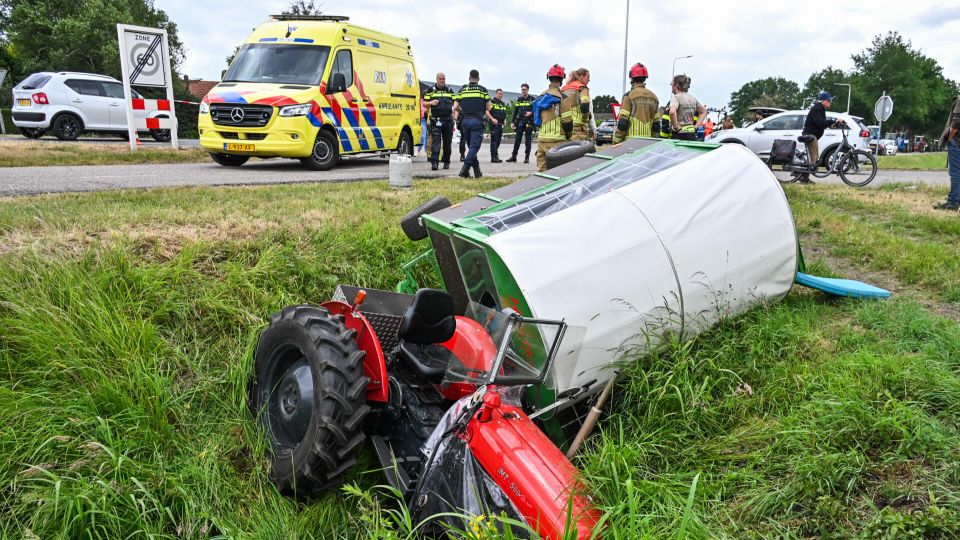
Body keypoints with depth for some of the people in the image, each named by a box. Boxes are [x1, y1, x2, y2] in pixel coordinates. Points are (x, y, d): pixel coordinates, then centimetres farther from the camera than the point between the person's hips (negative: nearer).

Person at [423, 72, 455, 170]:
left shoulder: (450, 90, 15)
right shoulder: (431, 90, 7)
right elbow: (424, 103, 7)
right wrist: (431, 103, -14)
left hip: (448, 119, 3)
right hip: (436, 120, -3)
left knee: (447, 142, 7)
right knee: (436, 141, -12)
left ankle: (446, 162, 17)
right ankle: (434, 162, -16)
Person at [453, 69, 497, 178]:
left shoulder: (462, 90, 10)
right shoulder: (483, 90, 3)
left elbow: (455, 108, 7)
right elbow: (488, 108, 5)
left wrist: (456, 116, 26)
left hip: (465, 120, 4)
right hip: (477, 121, -3)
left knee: (471, 146, 14)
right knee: (474, 146, -6)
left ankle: (476, 169, 17)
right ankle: (465, 168, -21)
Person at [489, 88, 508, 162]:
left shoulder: (503, 104, 19)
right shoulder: (491, 102, -5)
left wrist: (504, 120, 11)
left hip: (500, 125, 8)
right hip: (494, 124, -8)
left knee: (498, 141, 10)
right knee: (494, 141, -11)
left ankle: (496, 156, 16)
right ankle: (494, 157, -12)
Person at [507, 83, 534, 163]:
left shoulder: (532, 99, 2)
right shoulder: (519, 100, 14)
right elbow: (515, 111, 15)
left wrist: (531, 112, -18)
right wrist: (512, 121, 8)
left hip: (529, 122, -3)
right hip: (520, 121, 3)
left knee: (527, 140, 0)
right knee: (517, 139, 1)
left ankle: (527, 157, 5)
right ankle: (513, 156, 3)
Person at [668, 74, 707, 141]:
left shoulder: (676, 97, -8)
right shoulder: (692, 98, 15)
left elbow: (672, 112, -28)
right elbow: (704, 111, 25)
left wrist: (675, 127, -16)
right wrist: (696, 126, 16)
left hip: (679, 134, -7)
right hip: (692, 134, 7)